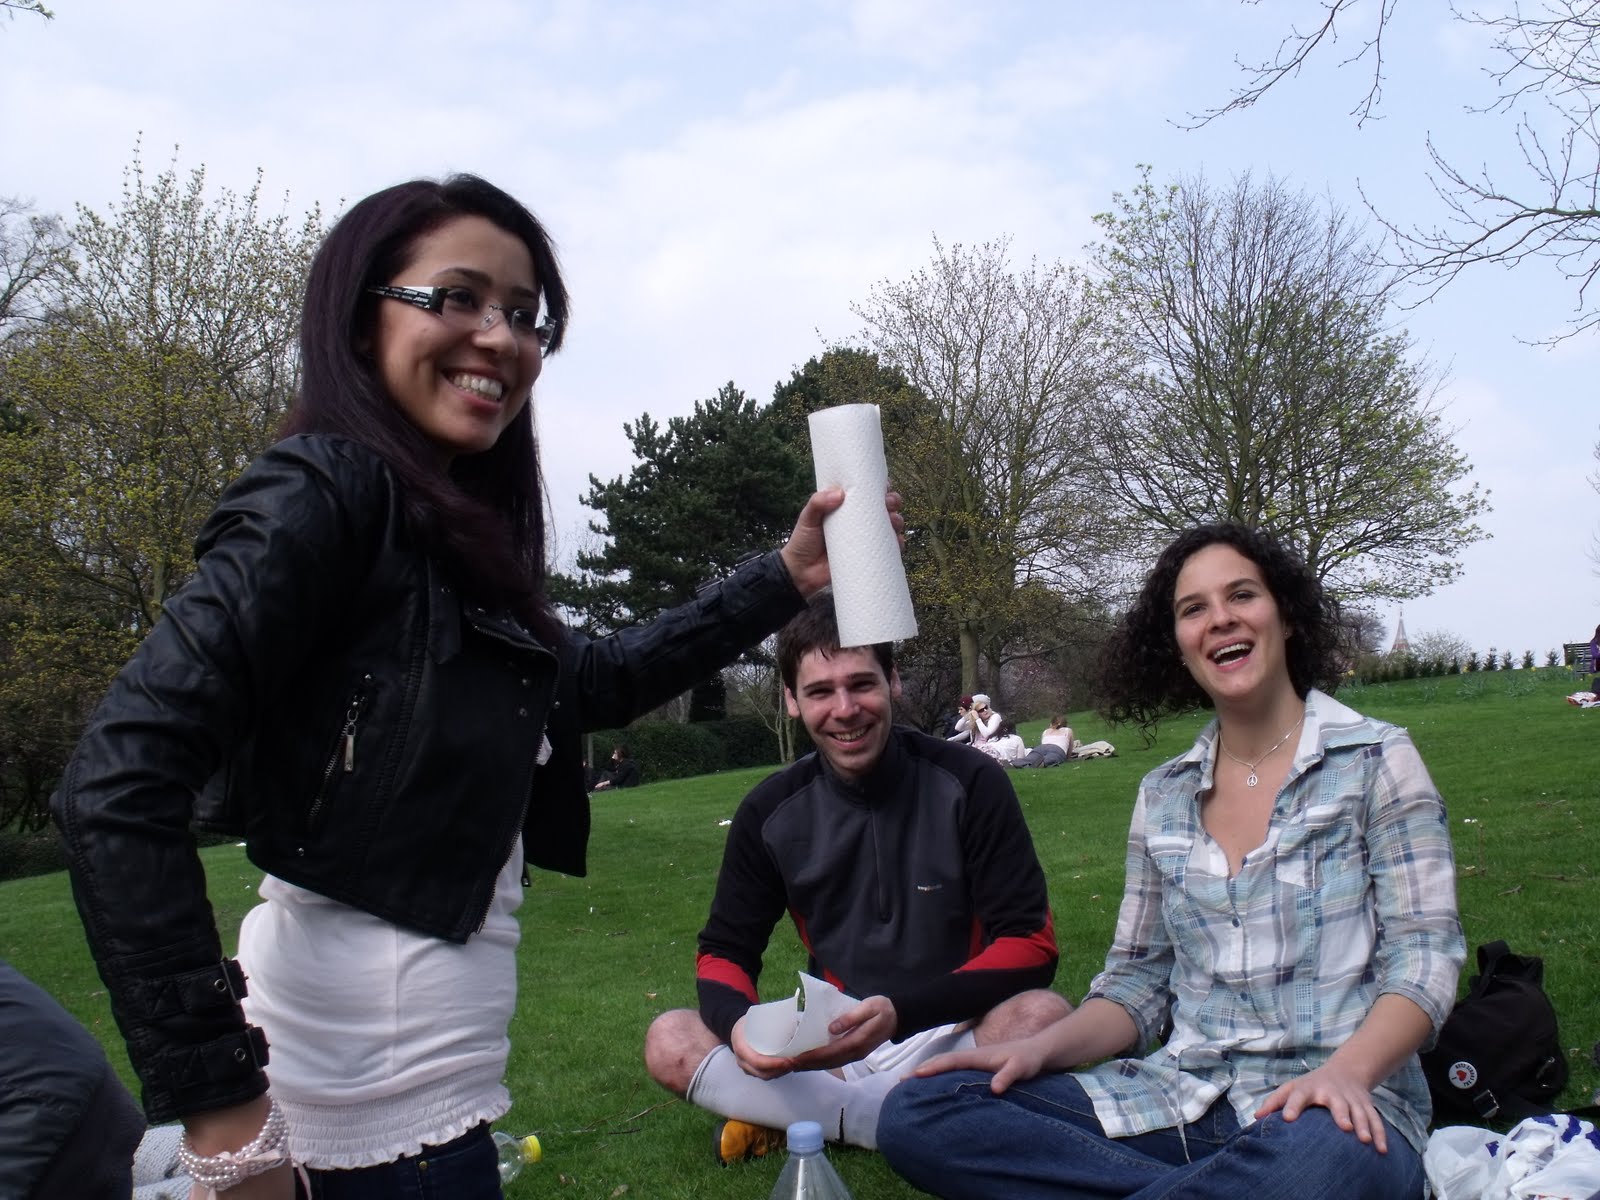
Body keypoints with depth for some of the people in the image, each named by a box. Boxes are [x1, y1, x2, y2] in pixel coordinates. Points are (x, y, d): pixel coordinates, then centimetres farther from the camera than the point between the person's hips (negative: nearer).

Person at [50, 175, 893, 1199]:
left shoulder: (455, 532, 8)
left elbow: (594, 680, 19)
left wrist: (787, 577, 16)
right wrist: (219, 1101, -21)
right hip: (372, 1075, -8)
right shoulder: (325, 494, -16)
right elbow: (120, 785, -23)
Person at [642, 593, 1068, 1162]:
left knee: (1042, 1014, -33)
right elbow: (724, 951, 4)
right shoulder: (771, 811, -1)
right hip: (829, 1049, 3)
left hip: (952, 1038, -3)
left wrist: (898, 1012, -28)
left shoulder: (969, 783, -10)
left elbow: (1030, 944, -13)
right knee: (669, 1041, -18)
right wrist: (737, 1022, -21)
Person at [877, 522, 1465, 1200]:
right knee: (917, 1113, -15)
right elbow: (1138, 982, 13)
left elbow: (1424, 954, -6)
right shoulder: (1162, 798, 13)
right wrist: (1043, 1047, -6)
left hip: (1333, 1113, -5)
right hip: (1181, 1101, 5)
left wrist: (1344, 1073, -24)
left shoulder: (1376, 761, 1)